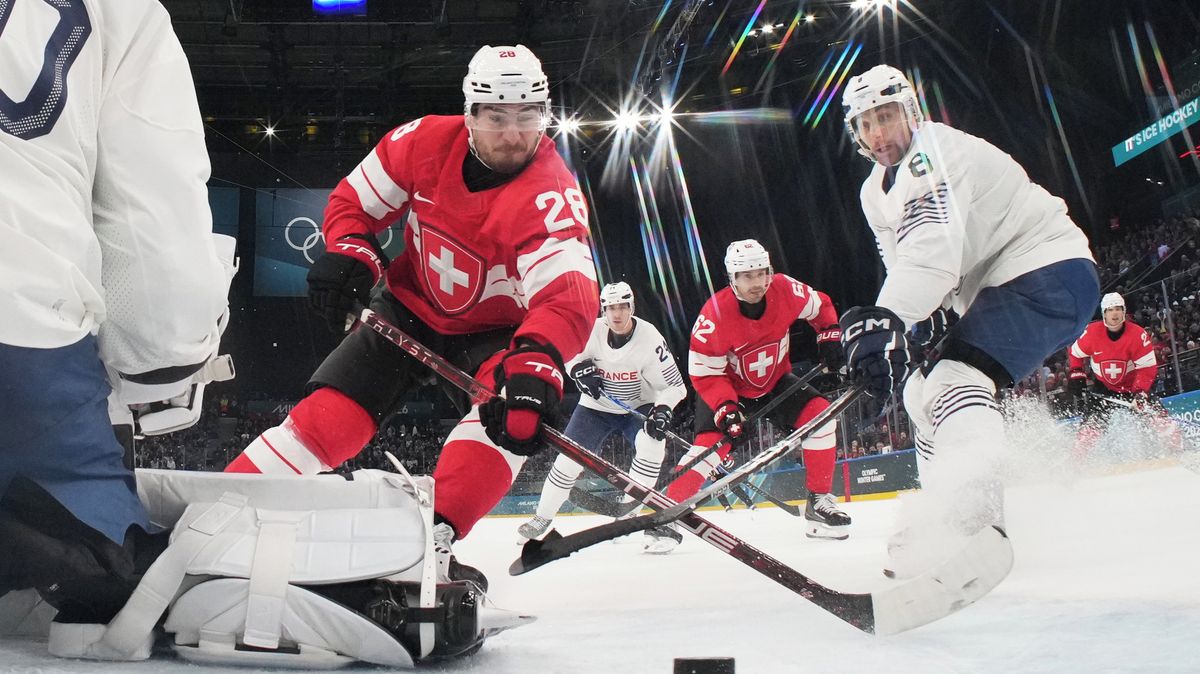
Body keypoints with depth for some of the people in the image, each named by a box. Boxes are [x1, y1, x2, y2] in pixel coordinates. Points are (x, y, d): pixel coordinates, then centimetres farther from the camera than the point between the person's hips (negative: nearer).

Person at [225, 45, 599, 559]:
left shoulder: (552, 195, -30)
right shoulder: (425, 143, -18)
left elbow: (568, 297, -43)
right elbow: (354, 201, -2)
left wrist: (536, 363, -61)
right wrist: (347, 253, -22)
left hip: (492, 333, -2)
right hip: (412, 307, 2)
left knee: (508, 419, -31)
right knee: (329, 414, -8)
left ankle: (431, 534, -36)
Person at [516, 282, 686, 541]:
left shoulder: (650, 339, -24)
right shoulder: (591, 330, -19)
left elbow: (673, 384, -19)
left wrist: (663, 409, -37)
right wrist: (579, 367, -19)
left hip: (638, 405, -1)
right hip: (596, 406, 1)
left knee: (652, 442, -29)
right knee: (570, 456, -6)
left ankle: (628, 510, -14)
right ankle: (543, 517, 14)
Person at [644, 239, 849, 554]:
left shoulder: (785, 290, -20)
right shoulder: (714, 315, -30)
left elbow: (820, 306, 4)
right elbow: (704, 374, -22)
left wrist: (830, 335, -8)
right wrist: (725, 408, -33)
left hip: (775, 381, 4)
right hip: (726, 388, -4)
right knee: (709, 446, -22)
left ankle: (819, 503, -4)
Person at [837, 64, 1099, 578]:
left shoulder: (934, 153, -17)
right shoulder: (876, 193, 12)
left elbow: (932, 249, -33)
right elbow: (904, 266, 12)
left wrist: (884, 319, -47)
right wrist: (927, 320, -9)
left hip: (1049, 271, -10)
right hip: (998, 289, 10)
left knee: (955, 376, -30)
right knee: (921, 391, 13)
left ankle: (965, 510, -50)